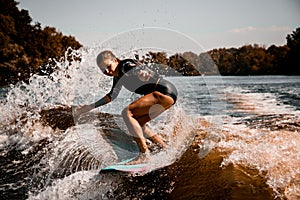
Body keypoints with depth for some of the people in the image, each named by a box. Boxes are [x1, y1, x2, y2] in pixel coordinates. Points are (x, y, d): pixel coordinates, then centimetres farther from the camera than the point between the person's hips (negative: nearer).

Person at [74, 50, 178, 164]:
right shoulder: (118, 76, 16)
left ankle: (144, 154, -19)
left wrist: (143, 74, -60)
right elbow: (112, 95, 28)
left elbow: (139, 69, -36)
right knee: (137, 123, 15)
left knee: (127, 113, -17)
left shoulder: (126, 65, -13)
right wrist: (91, 106, 27)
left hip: (164, 91, -10)